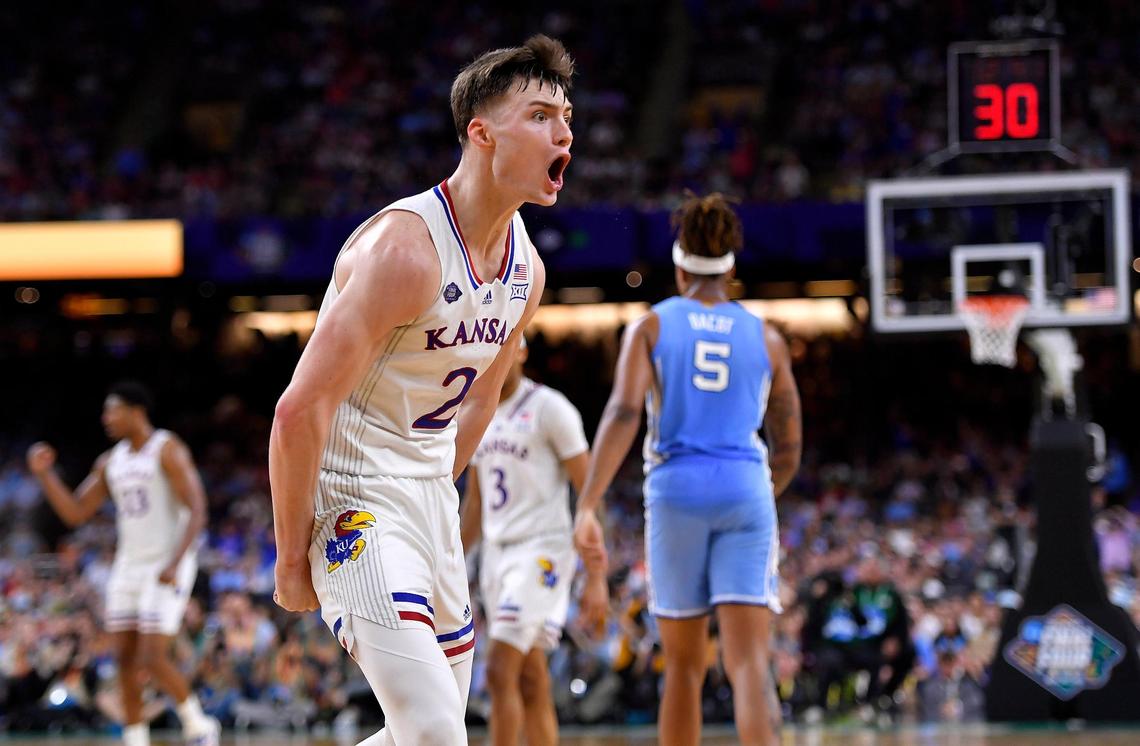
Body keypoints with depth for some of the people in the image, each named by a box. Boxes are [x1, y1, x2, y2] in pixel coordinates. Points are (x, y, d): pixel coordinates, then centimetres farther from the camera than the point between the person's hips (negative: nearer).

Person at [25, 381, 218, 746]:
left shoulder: (167, 450, -9)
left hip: (167, 567, -8)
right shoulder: (110, 462, 13)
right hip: (129, 565, 8)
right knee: (126, 657, 5)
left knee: (153, 658, -14)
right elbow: (75, 513, 14)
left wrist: (175, 564, -25)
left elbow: (197, 512, -15)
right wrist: (44, 474, 1)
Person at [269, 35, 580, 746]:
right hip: (352, 495, -9)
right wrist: (293, 558, -17)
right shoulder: (406, 248, -23)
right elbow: (299, 411, -23)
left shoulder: (527, 267, 5)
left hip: (431, 495, 9)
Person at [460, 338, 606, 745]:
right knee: (530, 681, 6)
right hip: (497, 554, 7)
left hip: (542, 551, -7)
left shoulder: (550, 409, -8)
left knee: (500, 672, -15)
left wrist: (596, 577, -14)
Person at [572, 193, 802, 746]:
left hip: (677, 491, 0)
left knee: (683, 663, 14)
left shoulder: (650, 326, 6)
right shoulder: (766, 339, 12)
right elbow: (788, 450, 15)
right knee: (748, 662, -10)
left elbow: (623, 413, -10)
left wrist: (587, 506, -14)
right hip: (746, 492, 0)